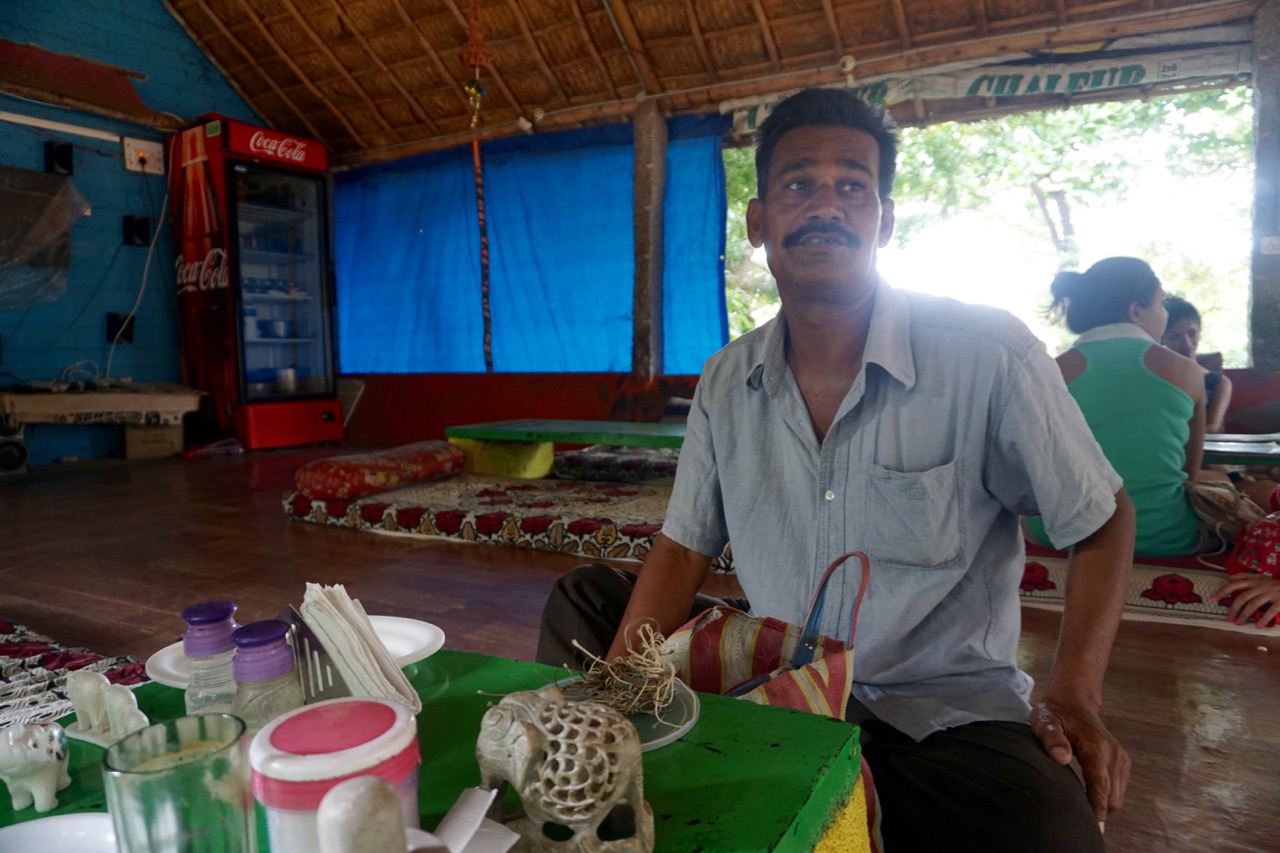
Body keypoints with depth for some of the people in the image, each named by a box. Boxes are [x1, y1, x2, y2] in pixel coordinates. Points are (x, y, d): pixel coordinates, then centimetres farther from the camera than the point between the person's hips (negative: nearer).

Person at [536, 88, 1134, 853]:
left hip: (946, 708, -3)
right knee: (585, 599, 2)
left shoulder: (989, 353, -15)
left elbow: (1103, 519, -4)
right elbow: (684, 549, 4)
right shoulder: (726, 381, -1)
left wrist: (1075, 694, -16)